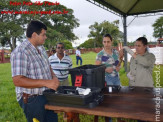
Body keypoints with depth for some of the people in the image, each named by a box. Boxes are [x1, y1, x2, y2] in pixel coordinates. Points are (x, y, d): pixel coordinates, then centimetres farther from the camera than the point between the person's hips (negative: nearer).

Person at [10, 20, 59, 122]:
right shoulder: (20, 52, -22)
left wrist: (53, 76, -4)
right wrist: (46, 82, -31)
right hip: (32, 99, -8)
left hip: (46, 95, 8)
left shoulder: (41, 48, 6)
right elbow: (18, 81, -28)